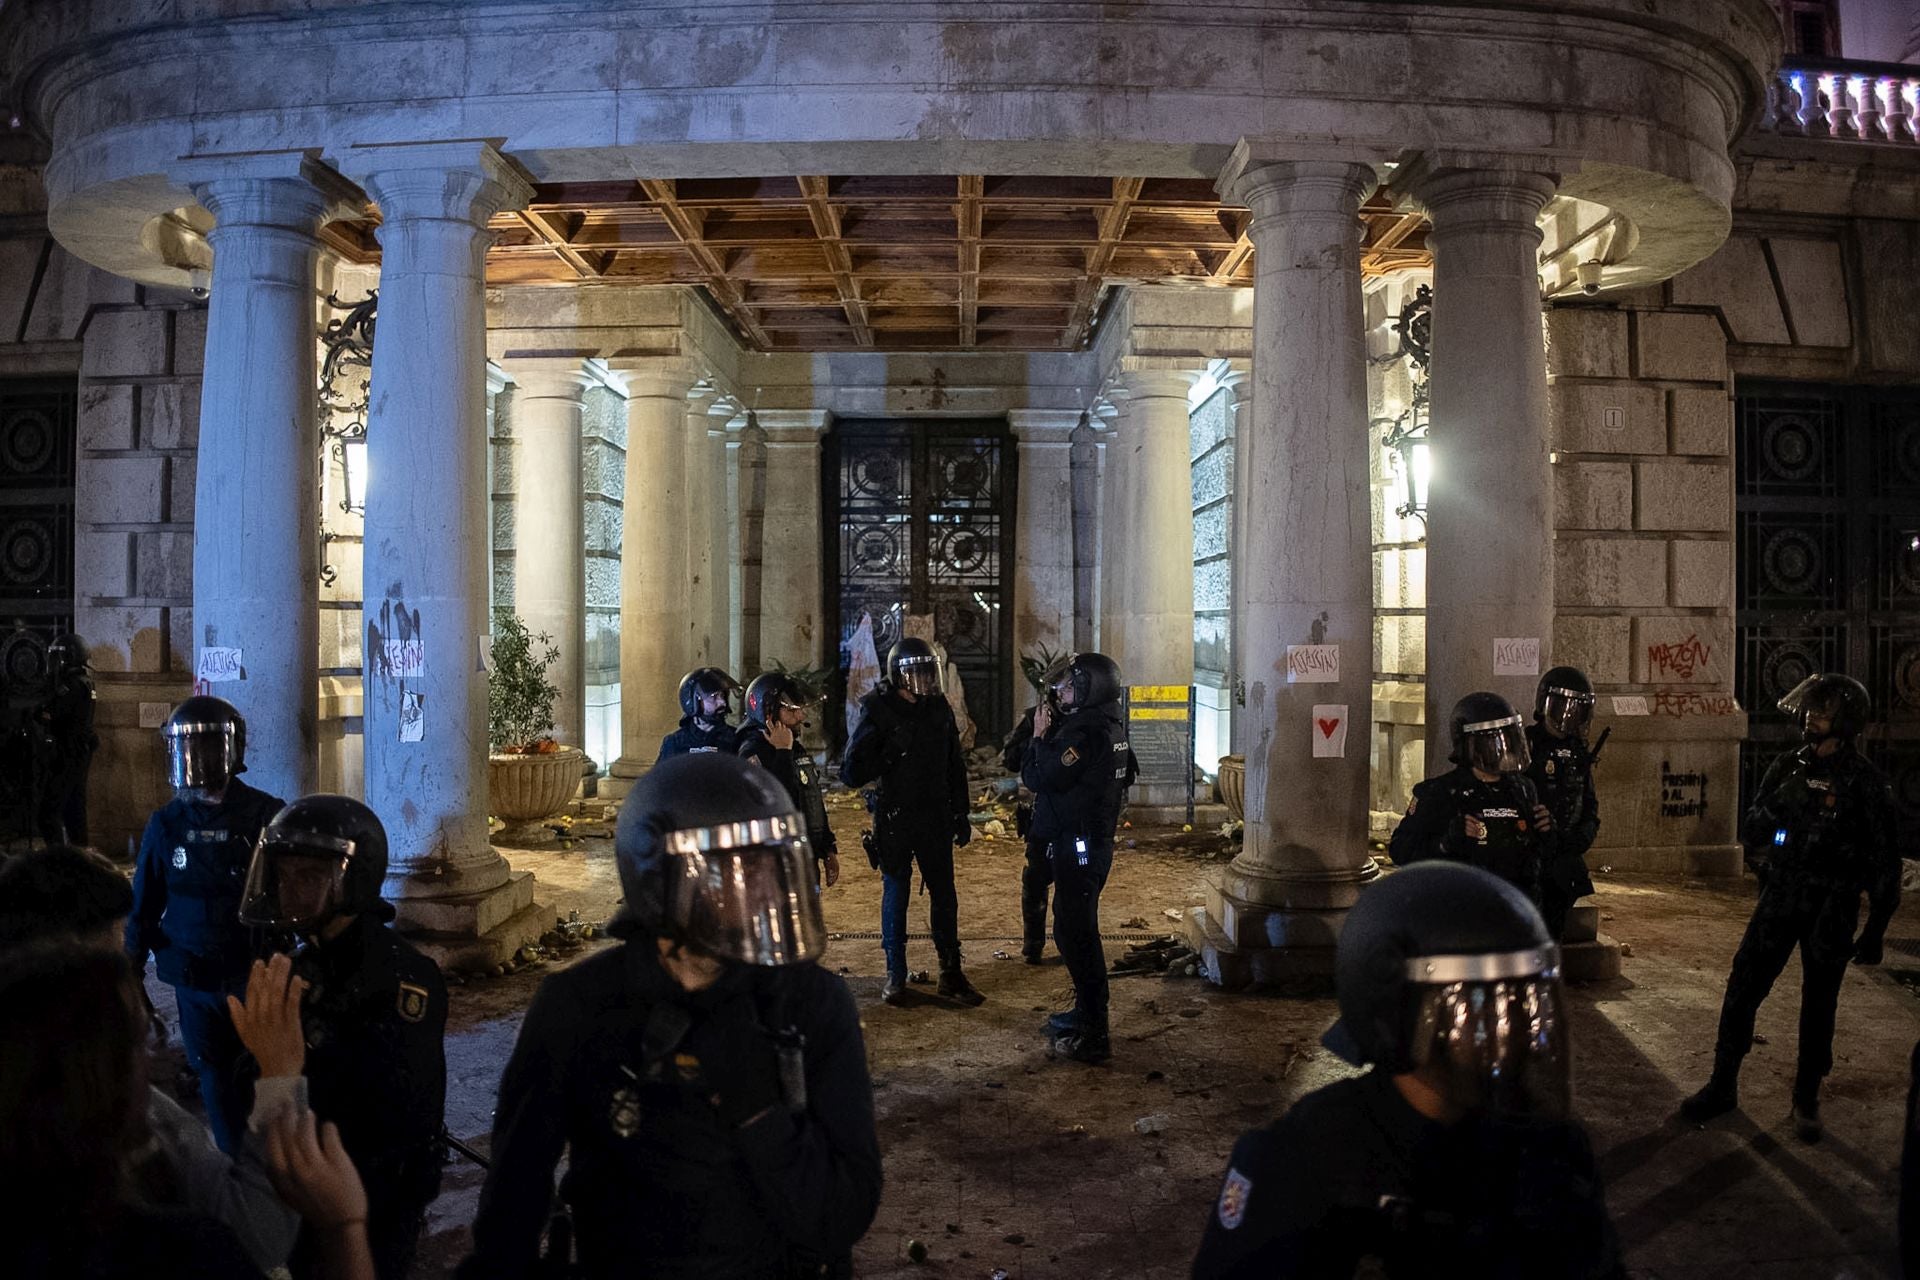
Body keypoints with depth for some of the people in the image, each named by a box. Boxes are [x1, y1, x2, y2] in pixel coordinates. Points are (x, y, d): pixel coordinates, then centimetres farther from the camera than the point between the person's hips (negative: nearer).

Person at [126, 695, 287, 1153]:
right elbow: (145, 907, 8)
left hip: (257, 975, -3)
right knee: (216, 1080, 11)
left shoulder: (266, 816, -8)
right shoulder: (167, 824, 0)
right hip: (194, 979, 3)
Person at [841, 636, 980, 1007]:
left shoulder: (939, 709, 4)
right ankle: (895, 975, 18)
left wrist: (961, 815, 11)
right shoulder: (878, 712, -9)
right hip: (894, 819, -3)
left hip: (936, 819, 4)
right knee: (895, 896, 7)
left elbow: (955, 767, 12)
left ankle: (951, 973, 16)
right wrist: (888, 753, -27)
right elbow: (852, 774, -12)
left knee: (944, 895, 7)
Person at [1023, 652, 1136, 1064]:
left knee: (1075, 933, -6)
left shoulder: (1085, 733, -22)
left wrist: (1040, 736, -6)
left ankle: (1093, 1036, -2)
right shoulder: (1109, 727, 11)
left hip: (1077, 847, -11)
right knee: (1076, 929, 21)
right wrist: (1049, 735, 6)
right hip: (1091, 841, 11)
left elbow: (1039, 778, -18)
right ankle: (1086, 1012, 34)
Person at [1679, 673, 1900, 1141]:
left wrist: (1875, 930, -4)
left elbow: (1884, 861, -4)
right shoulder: (1787, 768, 4)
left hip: (1832, 910, -3)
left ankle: (1806, 1099, 24)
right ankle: (1722, 1086, 13)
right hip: (1779, 900, 3)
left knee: (1818, 1006, 8)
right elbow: (1751, 831, 14)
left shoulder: (1865, 782, -7)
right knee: (1741, 991, 1)